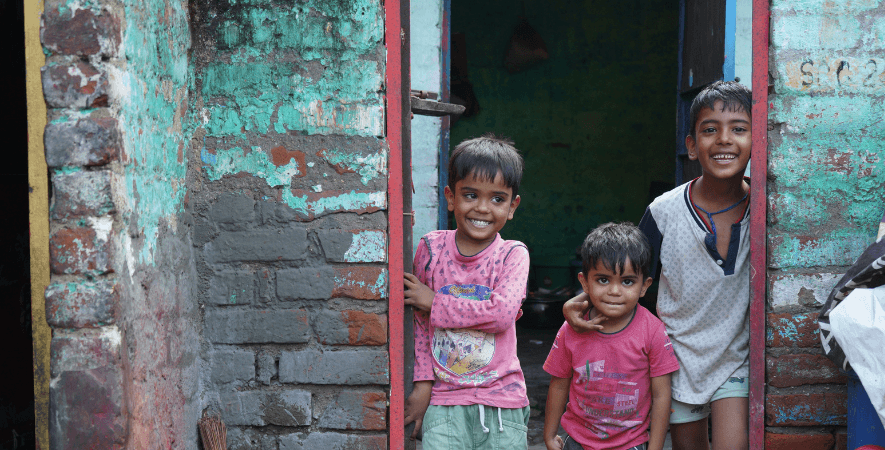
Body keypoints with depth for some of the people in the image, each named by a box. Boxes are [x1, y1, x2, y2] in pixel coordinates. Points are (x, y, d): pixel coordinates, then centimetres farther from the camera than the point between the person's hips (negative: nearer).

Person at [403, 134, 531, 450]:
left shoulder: (513, 254, -3)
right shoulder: (431, 247, 2)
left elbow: (502, 314, -18)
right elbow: (419, 322, 5)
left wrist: (434, 302, -11)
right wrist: (423, 382, -1)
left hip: (500, 396, 0)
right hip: (443, 397, 0)